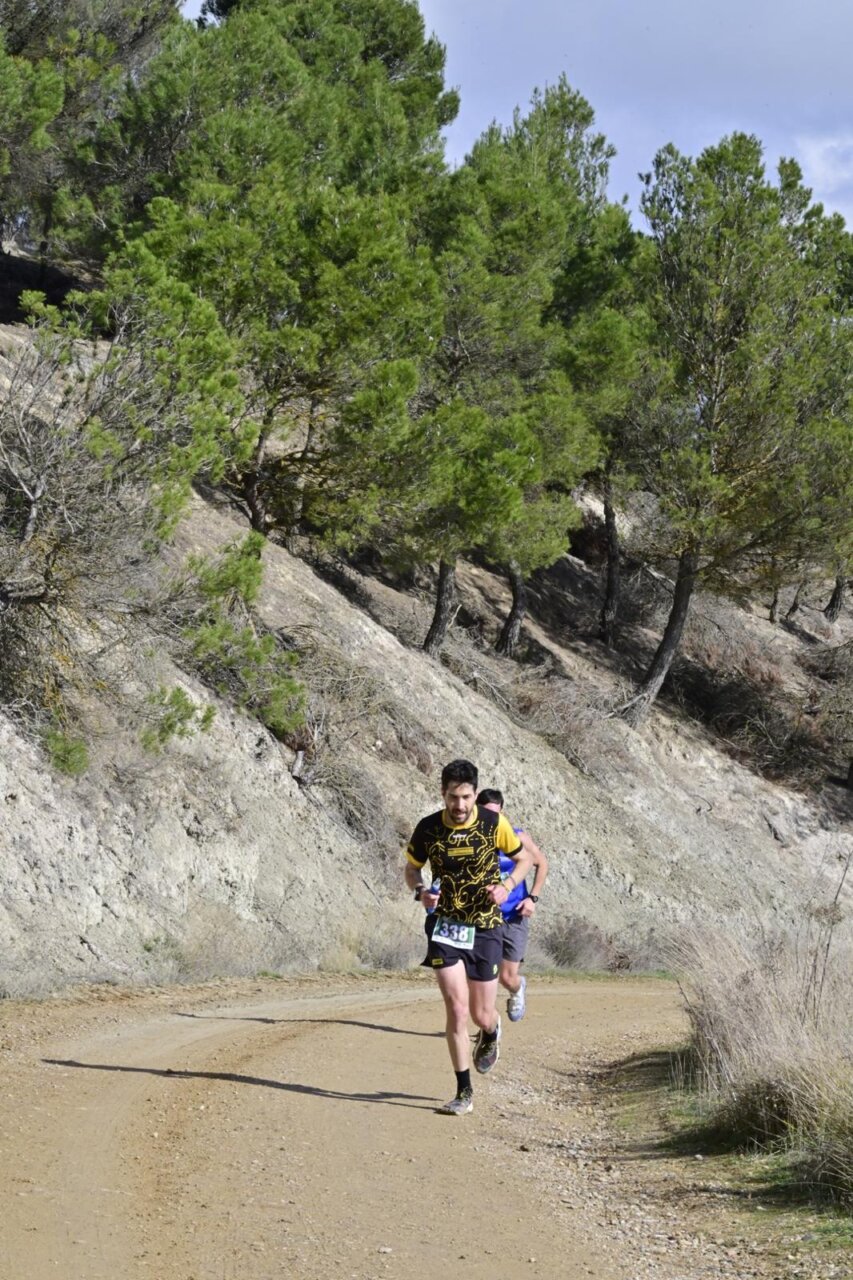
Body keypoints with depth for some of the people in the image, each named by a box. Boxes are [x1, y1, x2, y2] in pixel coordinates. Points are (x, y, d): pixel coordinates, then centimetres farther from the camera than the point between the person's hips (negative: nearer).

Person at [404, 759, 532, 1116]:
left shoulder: (494, 823, -9)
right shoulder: (427, 829, -7)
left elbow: (523, 860, 6)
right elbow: (411, 869, 9)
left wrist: (506, 886, -13)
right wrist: (420, 891, -13)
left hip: (484, 928, 0)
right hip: (445, 926, 0)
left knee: (481, 1016, 5)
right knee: (457, 1009, -11)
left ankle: (491, 1033, 45)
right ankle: (464, 1093, 1)